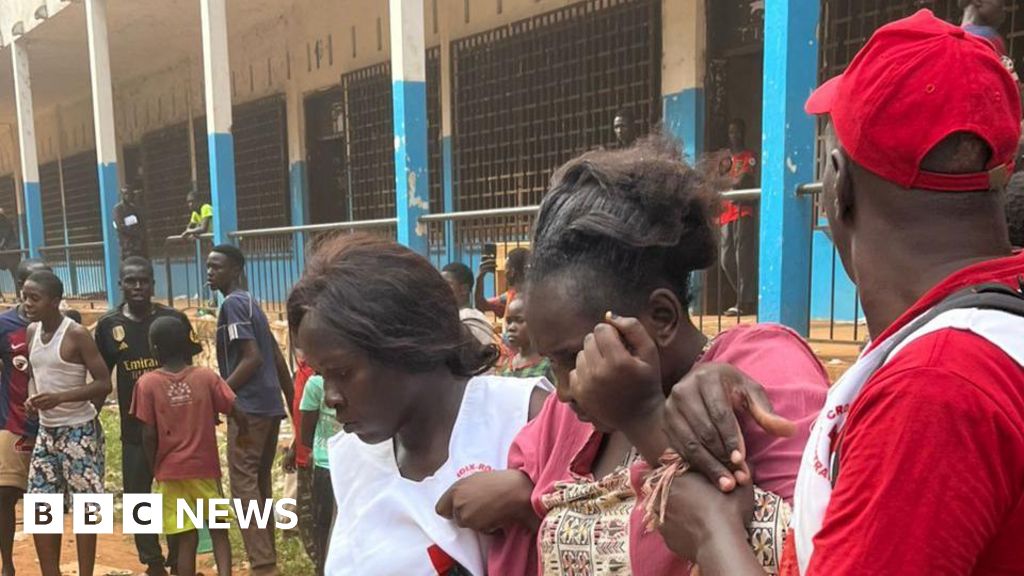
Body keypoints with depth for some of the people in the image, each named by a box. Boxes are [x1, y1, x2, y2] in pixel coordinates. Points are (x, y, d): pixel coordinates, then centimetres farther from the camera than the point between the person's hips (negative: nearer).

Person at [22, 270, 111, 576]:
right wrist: (34, 400, 1)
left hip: (79, 431, -7)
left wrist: (59, 398, -25)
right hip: (46, 431, 7)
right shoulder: (31, 332, 6)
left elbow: (104, 384, -15)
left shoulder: (77, 334, -15)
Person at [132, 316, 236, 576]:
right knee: (219, 531, 13)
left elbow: (149, 436, -8)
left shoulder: (147, 383, -8)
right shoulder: (207, 377, -6)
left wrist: (156, 469, 6)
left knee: (187, 539, 7)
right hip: (205, 468, 0)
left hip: (171, 472, 0)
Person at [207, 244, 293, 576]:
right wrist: (293, 404, 20)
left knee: (243, 484, -5)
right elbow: (278, 359, 18)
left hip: (249, 407, -9)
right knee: (260, 483, 15)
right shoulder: (250, 303, 18)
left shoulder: (232, 303, -9)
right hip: (270, 405, 9)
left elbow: (252, 358, -19)